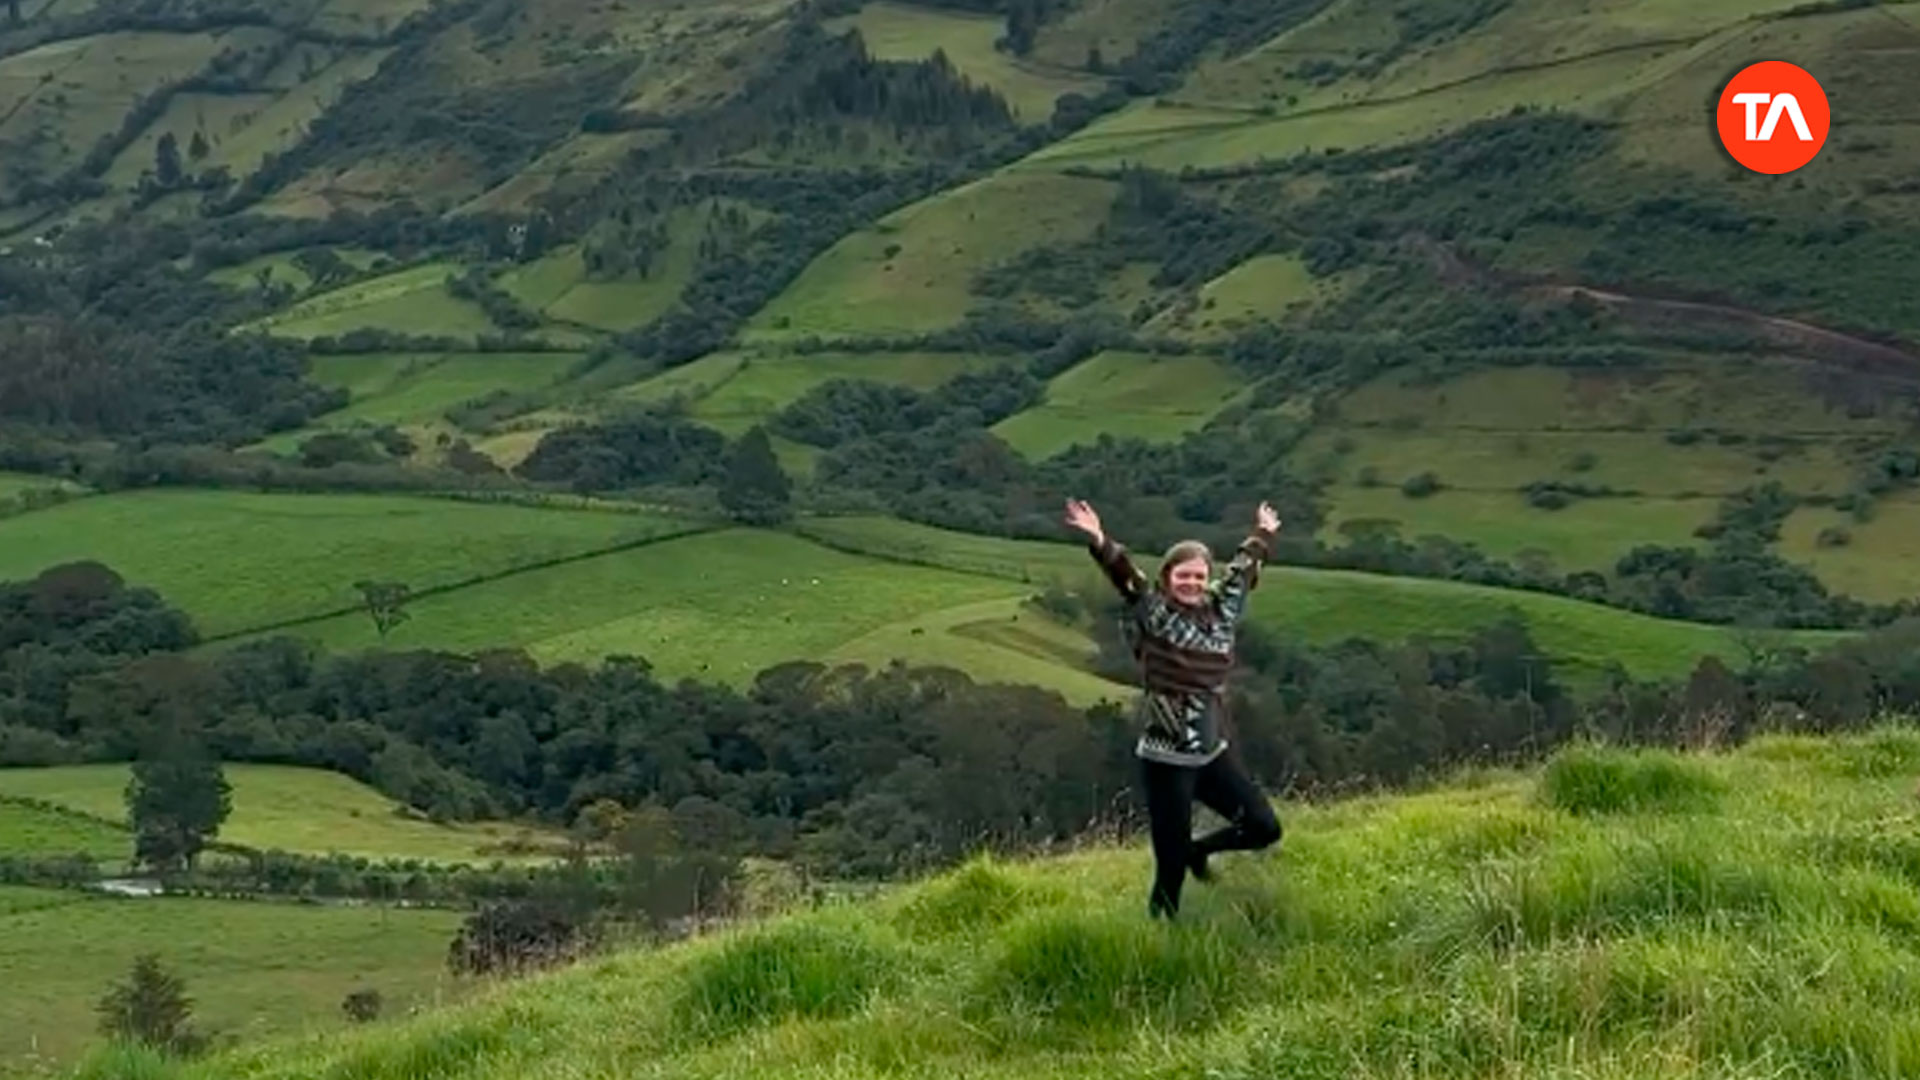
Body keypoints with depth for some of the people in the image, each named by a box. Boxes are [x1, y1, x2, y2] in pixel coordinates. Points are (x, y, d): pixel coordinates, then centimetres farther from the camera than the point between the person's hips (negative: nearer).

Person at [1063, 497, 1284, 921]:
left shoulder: (1220, 612, 6)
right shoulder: (1155, 615, -9)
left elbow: (1243, 570, 23)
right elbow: (1125, 576, -25)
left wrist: (1263, 536, 38)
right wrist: (1099, 543, -42)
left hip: (1213, 754, 6)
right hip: (1166, 760, -6)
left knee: (1264, 828, 8)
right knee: (1171, 869, -2)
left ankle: (1198, 850, 33)